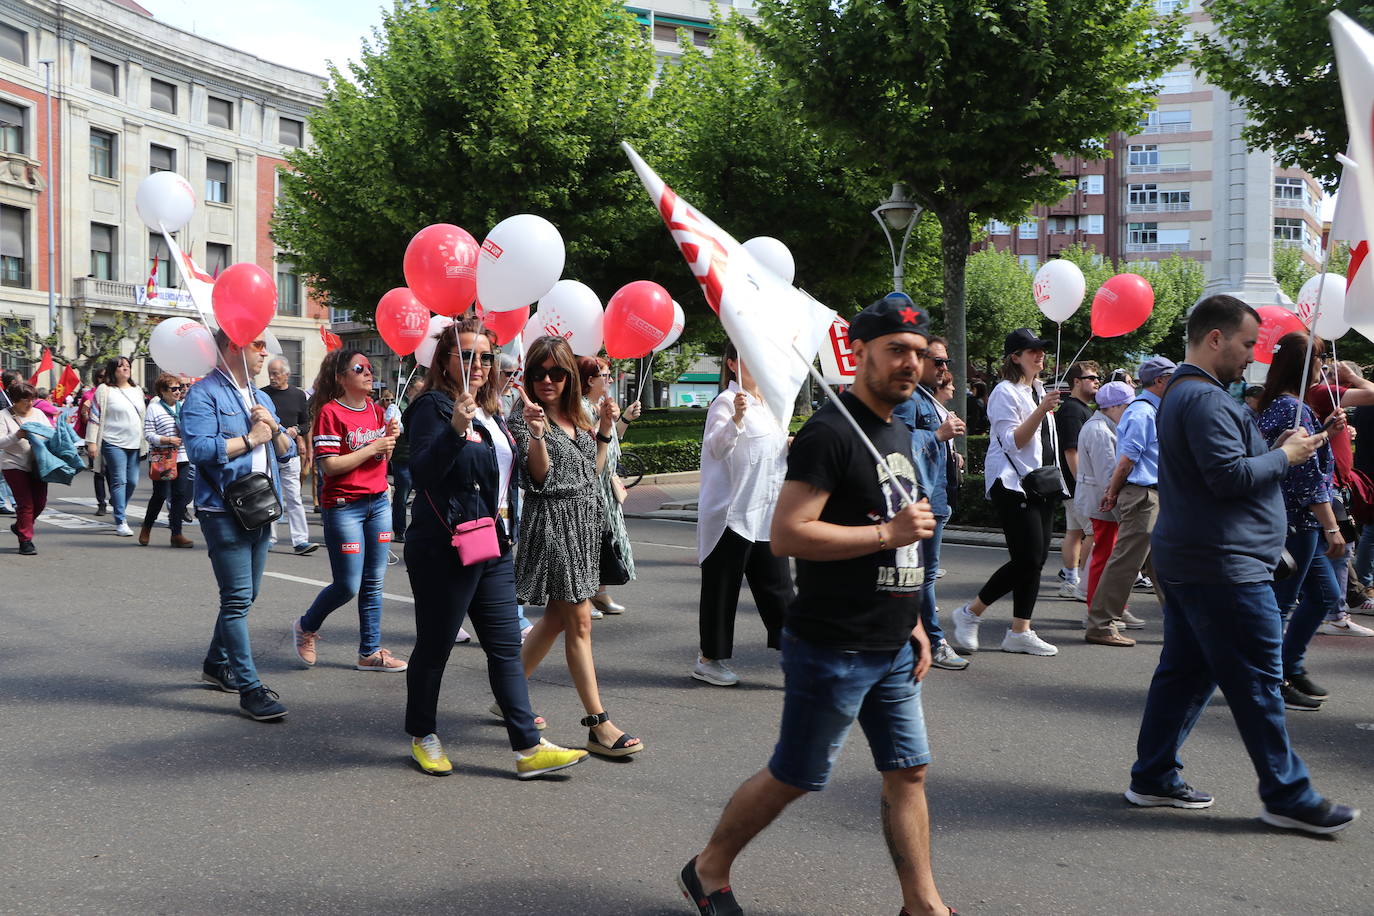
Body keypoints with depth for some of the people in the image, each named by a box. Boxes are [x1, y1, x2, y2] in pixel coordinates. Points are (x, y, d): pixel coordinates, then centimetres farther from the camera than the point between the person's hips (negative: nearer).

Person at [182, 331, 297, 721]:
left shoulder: (261, 398, 18)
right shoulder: (205, 394, -8)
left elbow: (286, 452, 15)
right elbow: (199, 448, -21)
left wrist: (273, 428, -5)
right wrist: (249, 440, -12)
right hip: (224, 511, -8)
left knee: (245, 596, 17)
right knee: (238, 598, -10)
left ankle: (217, 663, 35)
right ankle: (250, 688, -9)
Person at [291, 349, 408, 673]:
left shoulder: (375, 409, 11)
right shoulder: (330, 412, -11)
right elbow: (330, 466, -17)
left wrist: (390, 438, -2)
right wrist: (372, 447, -17)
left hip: (379, 501, 7)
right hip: (344, 506, -7)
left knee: (374, 582, 7)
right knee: (348, 586, -3)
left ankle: (370, 652, 15)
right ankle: (306, 627, 24)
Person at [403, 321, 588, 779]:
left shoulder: (489, 412, 16)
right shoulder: (433, 407, -10)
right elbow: (422, 471, -23)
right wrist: (455, 429, -34)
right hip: (444, 550, -8)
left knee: (506, 646, 4)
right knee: (434, 647, 6)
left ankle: (528, 748, 3)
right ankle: (422, 737, 24)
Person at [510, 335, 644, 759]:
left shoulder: (577, 417, 14)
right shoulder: (525, 419, -7)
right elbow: (539, 477, -16)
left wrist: (603, 431, 9)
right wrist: (536, 435, -30)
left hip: (584, 521, 8)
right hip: (552, 521, -8)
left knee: (557, 617, 13)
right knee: (579, 620, -8)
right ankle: (599, 726, -6)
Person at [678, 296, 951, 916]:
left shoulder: (896, 433, 14)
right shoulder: (829, 433, -16)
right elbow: (788, 535, -24)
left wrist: (912, 622, 17)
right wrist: (888, 532, -22)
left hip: (891, 651, 8)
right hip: (832, 650, -8)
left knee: (908, 772, 10)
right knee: (794, 778, 5)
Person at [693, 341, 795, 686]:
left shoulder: (768, 404, 16)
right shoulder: (726, 401, -10)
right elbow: (716, 447, -24)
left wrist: (792, 446, 8)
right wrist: (735, 418, -40)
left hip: (767, 512, 8)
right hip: (732, 512, -8)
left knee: (777, 586, 7)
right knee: (722, 586, 3)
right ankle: (709, 660, 15)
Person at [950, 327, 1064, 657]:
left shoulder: (1038, 390, 18)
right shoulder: (1005, 392, -10)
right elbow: (1012, 442, -18)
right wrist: (1041, 411, -26)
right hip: (1013, 484, -9)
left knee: (1038, 557, 3)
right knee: (1027, 558, -14)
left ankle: (1020, 631, 8)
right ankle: (969, 614, 0)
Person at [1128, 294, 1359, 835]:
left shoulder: (1181, 394, 17)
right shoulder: (1205, 399, -17)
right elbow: (1230, 475, -24)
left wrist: (1277, 451, 9)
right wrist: (1286, 455, -10)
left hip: (1185, 561, 11)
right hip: (1223, 567, -11)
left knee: (1184, 671, 14)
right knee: (1256, 682, -2)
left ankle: (1154, 777, 19)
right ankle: (1287, 796, 7)